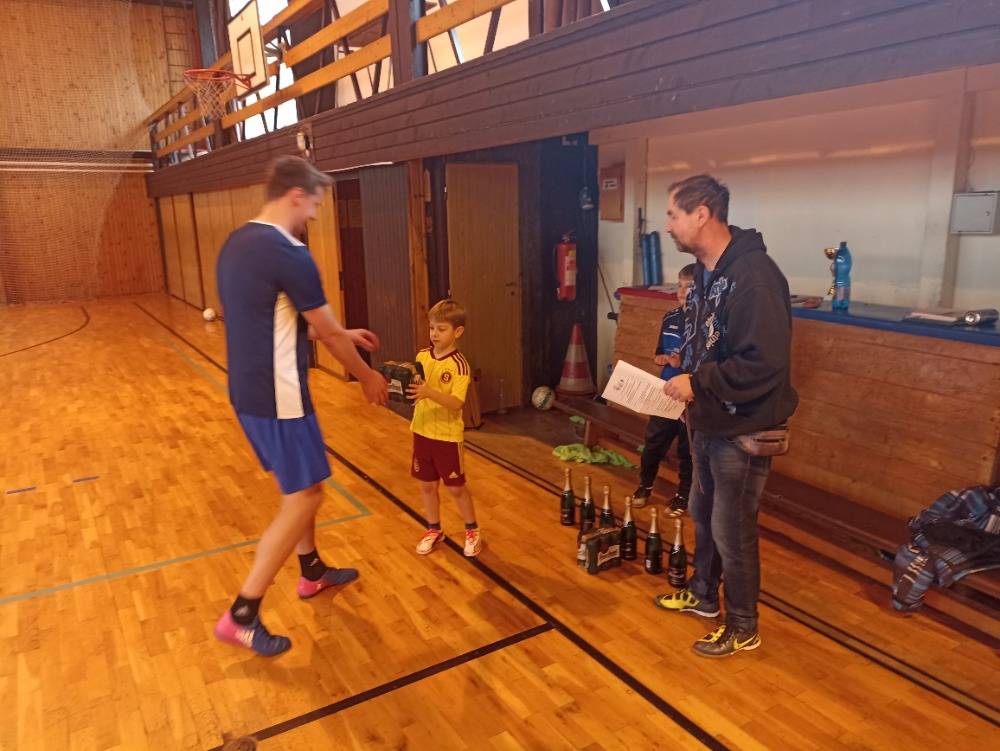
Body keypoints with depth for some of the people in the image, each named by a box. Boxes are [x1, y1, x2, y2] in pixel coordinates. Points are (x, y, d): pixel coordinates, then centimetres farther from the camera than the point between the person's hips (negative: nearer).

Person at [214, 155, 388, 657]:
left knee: (298, 487, 22)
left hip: (246, 391, 10)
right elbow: (328, 334, -11)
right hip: (278, 398, -10)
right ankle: (242, 615, 8)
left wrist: (341, 334, 23)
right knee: (304, 497, 1)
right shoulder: (289, 254, -20)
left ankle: (313, 572, 38)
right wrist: (367, 378, 5)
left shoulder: (236, 244, 9)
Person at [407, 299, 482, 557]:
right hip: (422, 431, 5)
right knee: (426, 484, 15)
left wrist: (430, 392, -38)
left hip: (447, 435, -5)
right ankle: (434, 529, 34)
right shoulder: (422, 356, 0)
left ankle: (472, 531, 28)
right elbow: (414, 389, 4)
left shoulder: (459, 365, -16)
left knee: (456, 487, 8)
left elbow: (456, 403, -24)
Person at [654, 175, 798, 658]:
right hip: (706, 421, 9)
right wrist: (683, 379, 5)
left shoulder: (754, 275, -24)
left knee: (731, 530, 5)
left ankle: (743, 629, 27)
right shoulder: (705, 272, 6)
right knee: (702, 512, 23)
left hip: (742, 430, -9)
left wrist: (698, 383, -23)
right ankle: (703, 595, 45)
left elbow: (765, 364, -30)